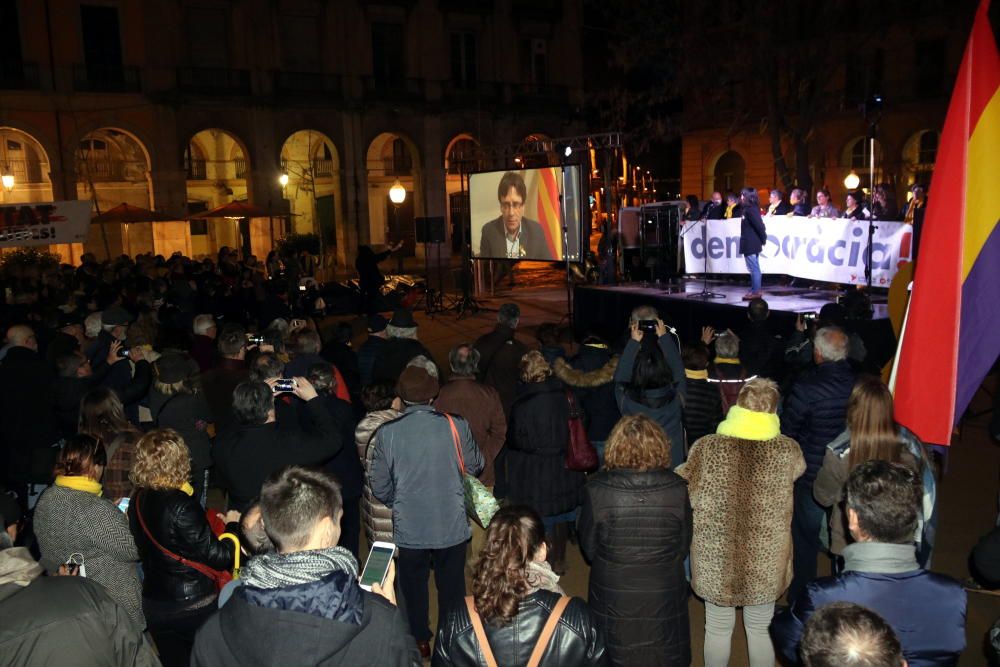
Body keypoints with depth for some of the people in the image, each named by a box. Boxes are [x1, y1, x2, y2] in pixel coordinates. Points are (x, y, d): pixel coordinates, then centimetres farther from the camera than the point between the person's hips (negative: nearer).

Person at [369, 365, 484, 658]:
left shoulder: (387, 433, -15)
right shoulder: (456, 426, -16)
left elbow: (379, 486, -7)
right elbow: (475, 466, -2)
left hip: (409, 527, 0)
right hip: (452, 525, 0)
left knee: (414, 585, 23)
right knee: (451, 585, 20)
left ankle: (420, 642, 39)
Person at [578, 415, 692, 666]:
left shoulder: (596, 490, -21)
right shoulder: (677, 489, -18)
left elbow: (588, 548, -7)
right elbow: (684, 547, -4)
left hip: (613, 596, -1)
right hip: (664, 597, 1)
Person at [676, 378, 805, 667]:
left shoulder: (706, 448, -16)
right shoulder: (788, 451, -14)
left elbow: (685, 494, -5)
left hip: (716, 559, 0)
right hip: (765, 561, 1)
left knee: (718, 629, 19)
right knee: (760, 630, 22)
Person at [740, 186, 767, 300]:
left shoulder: (750, 209, -16)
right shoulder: (750, 209, 13)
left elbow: (759, 226, -21)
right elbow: (760, 226, 14)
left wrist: (763, 240, -13)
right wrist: (763, 239, 13)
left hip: (751, 244, -10)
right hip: (752, 243, 10)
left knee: (754, 268, -6)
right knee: (754, 268, 13)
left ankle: (756, 292, -3)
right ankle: (755, 290, 20)